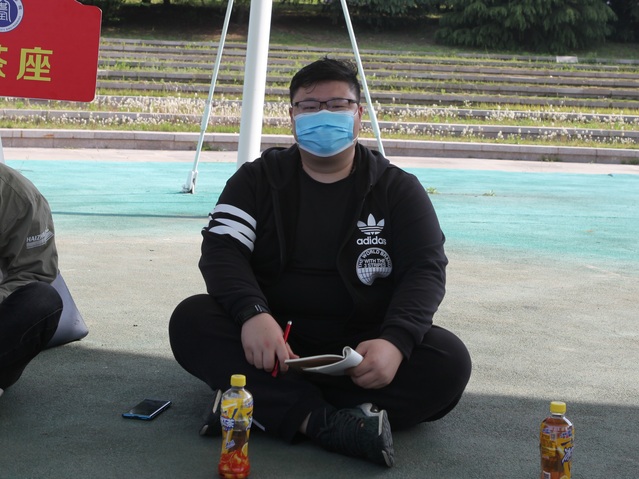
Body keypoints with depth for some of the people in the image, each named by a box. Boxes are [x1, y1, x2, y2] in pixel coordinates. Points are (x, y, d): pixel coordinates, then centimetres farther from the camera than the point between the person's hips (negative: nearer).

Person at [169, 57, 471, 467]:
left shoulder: (399, 190, 6)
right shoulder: (258, 179, 8)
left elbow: (426, 269, -6)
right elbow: (222, 249, -6)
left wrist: (395, 341, -27)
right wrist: (252, 313, -29)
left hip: (363, 349, 0)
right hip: (272, 340, 1)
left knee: (449, 361, -27)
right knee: (191, 320, -25)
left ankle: (263, 404, -31)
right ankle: (325, 422, -38)